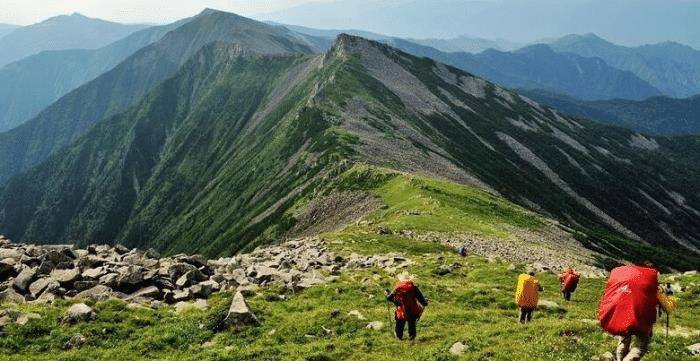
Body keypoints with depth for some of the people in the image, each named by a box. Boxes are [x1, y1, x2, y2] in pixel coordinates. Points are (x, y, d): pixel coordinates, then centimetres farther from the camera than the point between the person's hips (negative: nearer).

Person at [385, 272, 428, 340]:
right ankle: (411, 336, 19)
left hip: (401, 310, 0)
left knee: (400, 324, 19)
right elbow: (419, 296, -4)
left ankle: (399, 336, 26)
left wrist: (387, 294, 22)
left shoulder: (397, 287, -7)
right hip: (412, 310, 0)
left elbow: (390, 298, -1)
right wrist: (424, 303, 14)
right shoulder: (413, 286, -8)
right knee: (412, 323, 17)